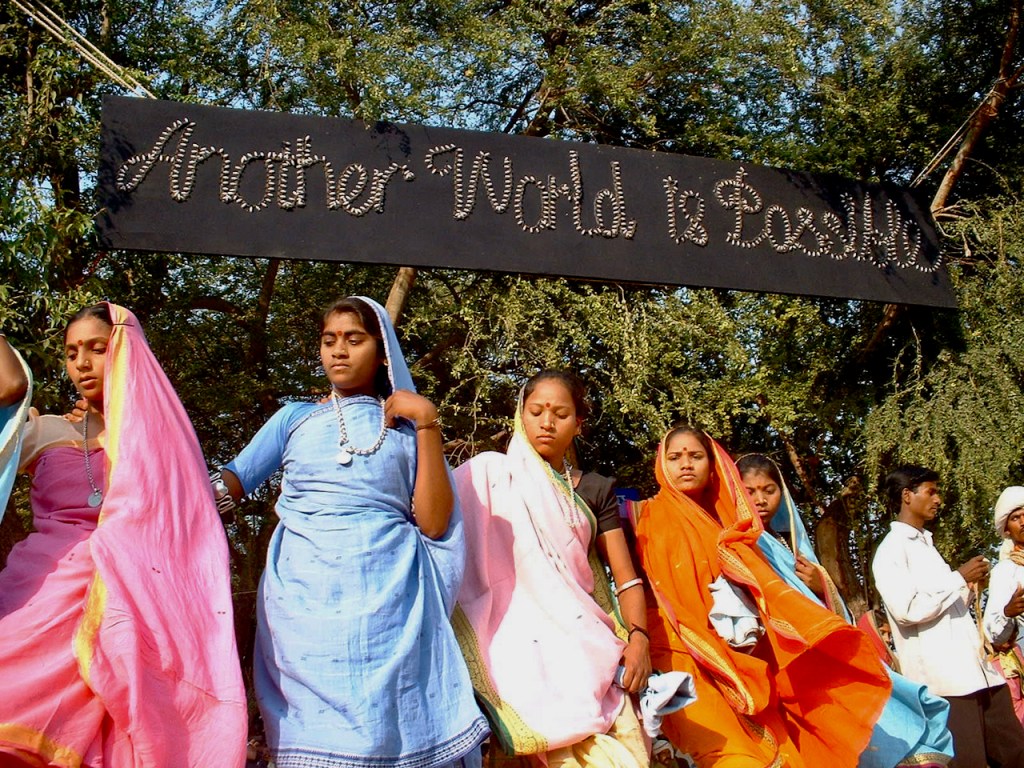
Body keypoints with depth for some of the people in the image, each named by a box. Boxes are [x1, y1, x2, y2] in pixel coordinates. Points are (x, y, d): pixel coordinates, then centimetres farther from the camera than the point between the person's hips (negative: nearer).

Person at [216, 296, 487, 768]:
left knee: (388, 729, -4)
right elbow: (226, 485, 7)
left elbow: (434, 523, -1)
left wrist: (427, 424, -4)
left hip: (387, 600, -1)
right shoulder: (295, 419, 15)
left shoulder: (407, 426, 10)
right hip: (305, 600, 1)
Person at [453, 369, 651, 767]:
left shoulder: (594, 490, 18)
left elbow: (626, 577, 14)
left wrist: (638, 638, -3)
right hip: (527, 646, -4)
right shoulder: (491, 473, 7)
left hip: (591, 649, 4)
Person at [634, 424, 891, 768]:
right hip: (687, 660, -5)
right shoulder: (652, 518, 8)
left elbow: (760, 587, 15)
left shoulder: (727, 522, 23)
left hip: (745, 661, 5)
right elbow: (651, 593, -1)